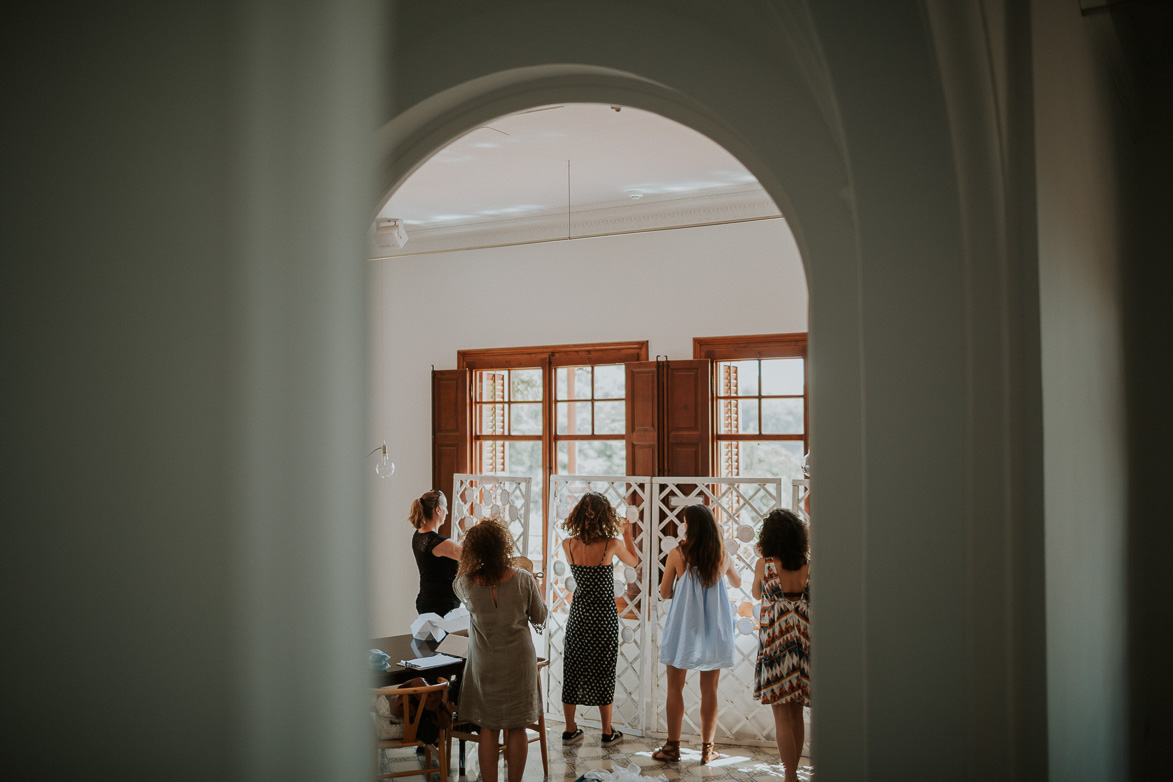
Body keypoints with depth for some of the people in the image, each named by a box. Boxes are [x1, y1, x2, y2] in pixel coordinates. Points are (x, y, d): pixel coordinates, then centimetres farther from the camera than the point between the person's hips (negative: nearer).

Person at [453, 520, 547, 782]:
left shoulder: (466, 583, -13)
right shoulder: (523, 579, -15)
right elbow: (540, 620, -1)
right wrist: (537, 592, 15)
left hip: (484, 664, 0)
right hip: (519, 662, 0)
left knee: (487, 729, 9)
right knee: (516, 729, 10)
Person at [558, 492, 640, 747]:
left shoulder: (568, 545, -9)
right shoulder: (612, 544, -16)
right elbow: (633, 561, 4)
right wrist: (627, 533, 17)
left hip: (578, 616, 3)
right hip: (604, 618, -2)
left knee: (572, 671, 12)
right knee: (603, 673, 8)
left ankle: (570, 730, 22)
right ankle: (607, 733, 17)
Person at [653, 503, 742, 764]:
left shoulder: (677, 554, -10)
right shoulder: (723, 556, -1)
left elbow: (664, 593, -1)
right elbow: (737, 582, 20)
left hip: (682, 628, -2)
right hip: (713, 628, 2)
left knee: (675, 687, 8)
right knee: (709, 690, 8)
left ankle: (672, 746, 11)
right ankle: (707, 747, 12)